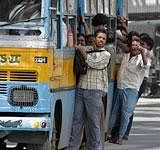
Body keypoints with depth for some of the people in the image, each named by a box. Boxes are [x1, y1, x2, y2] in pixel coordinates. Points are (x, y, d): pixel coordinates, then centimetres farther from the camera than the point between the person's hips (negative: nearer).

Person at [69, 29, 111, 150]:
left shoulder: (105, 55, 6)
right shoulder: (88, 52, 20)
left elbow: (93, 63, -8)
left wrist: (82, 51, 1)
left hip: (94, 91, -4)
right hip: (80, 89, 4)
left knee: (94, 123, -3)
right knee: (77, 120, 2)